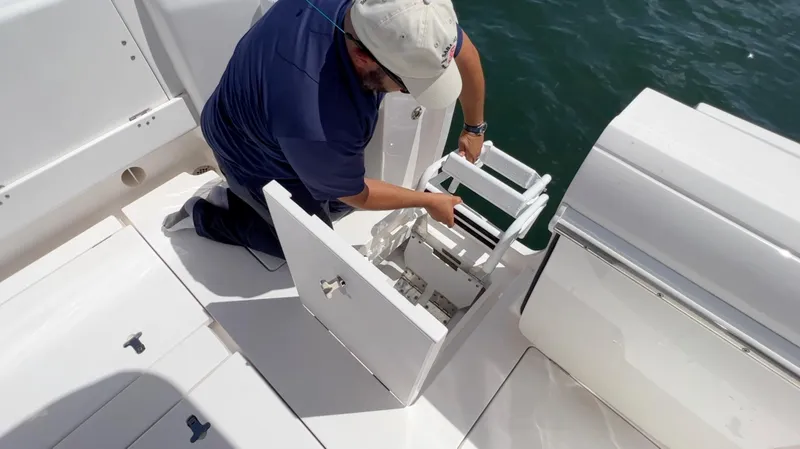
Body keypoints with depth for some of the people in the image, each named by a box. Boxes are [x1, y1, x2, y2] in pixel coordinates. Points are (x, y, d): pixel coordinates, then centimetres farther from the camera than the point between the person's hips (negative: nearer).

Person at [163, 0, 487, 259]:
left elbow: (462, 50, -11)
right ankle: (204, 214, 20)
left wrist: (474, 128, -1)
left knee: (341, 200, 19)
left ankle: (240, 198, 23)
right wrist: (428, 201, -12)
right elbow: (355, 194, -25)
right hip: (255, 157, -6)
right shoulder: (315, 125, -46)